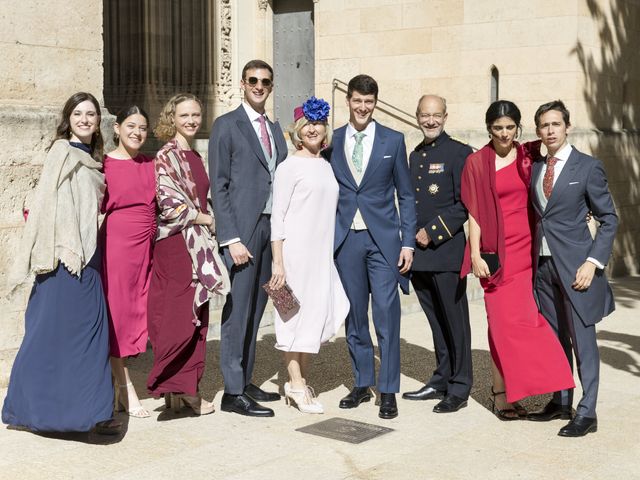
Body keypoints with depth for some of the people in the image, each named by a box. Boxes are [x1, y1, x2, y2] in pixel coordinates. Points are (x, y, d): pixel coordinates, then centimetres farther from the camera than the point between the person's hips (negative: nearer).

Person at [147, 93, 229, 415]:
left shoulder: (195, 156, 17)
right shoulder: (167, 156, -8)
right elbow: (171, 205, -16)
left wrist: (207, 220, 10)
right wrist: (208, 219, -7)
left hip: (198, 244, 8)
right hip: (175, 244, -8)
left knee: (197, 318, 7)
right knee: (179, 317, -8)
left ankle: (188, 389, 12)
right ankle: (174, 386, 0)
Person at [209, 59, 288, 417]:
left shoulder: (275, 129, 17)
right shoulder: (226, 126, -3)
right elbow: (219, 186, -8)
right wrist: (231, 238, -15)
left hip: (271, 227, 7)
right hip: (242, 229, -6)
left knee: (256, 308, 11)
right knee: (238, 310, -5)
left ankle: (246, 381, 20)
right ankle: (233, 392, 0)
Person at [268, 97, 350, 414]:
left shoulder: (327, 166, 13)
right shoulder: (290, 166, -6)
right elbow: (277, 215, -9)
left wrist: (330, 253, 14)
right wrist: (278, 262, -13)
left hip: (322, 253, 6)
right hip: (295, 252, -6)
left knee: (319, 313, 7)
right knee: (295, 314, -1)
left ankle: (300, 378, 21)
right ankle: (297, 385, 8)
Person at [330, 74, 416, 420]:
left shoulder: (393, 141, 4)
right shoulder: (332, 141, 6)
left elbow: (405, 195, 5)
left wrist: (408, 242, -1)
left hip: (383, 238, -2)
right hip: (346, 239, 2)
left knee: (386, 315, -5)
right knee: (354, 316, 9)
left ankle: (388, 391, 4)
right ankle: (362, 384, 21)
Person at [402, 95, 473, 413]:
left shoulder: (459, 153, -5)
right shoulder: (415, 155, 17)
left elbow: (465, 204, -11)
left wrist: (433, 232, -14)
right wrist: (409, 240, 11)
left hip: (446, 251, -7)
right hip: (418, 254, 7)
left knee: (454, 320, -1)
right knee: (436, 321, 13)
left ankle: (459, 389, 5)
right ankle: (441, 381, 22)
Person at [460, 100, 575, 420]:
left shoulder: (529, 156, 8)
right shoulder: (477, 162, -1)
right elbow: (474, 212, -2)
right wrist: (476, 255, -9)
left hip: (526, 249, 3)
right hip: (496, 252, -3)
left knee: (519, 319, 2)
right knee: (503, 320, -3)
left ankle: (510, 391, 11)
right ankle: (502, 393, 4)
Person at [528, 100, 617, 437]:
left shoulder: (587, 167, -4)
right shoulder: (535, 168, 11)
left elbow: (609, 219, -4)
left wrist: (593, 262, -13)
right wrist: (531, 259, 6)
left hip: (575, 264, -5)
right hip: (543, 264, 5)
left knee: (582, 339, -3)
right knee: (555, 338, 12)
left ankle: (587, 413, 0)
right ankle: (560, 402, 22)